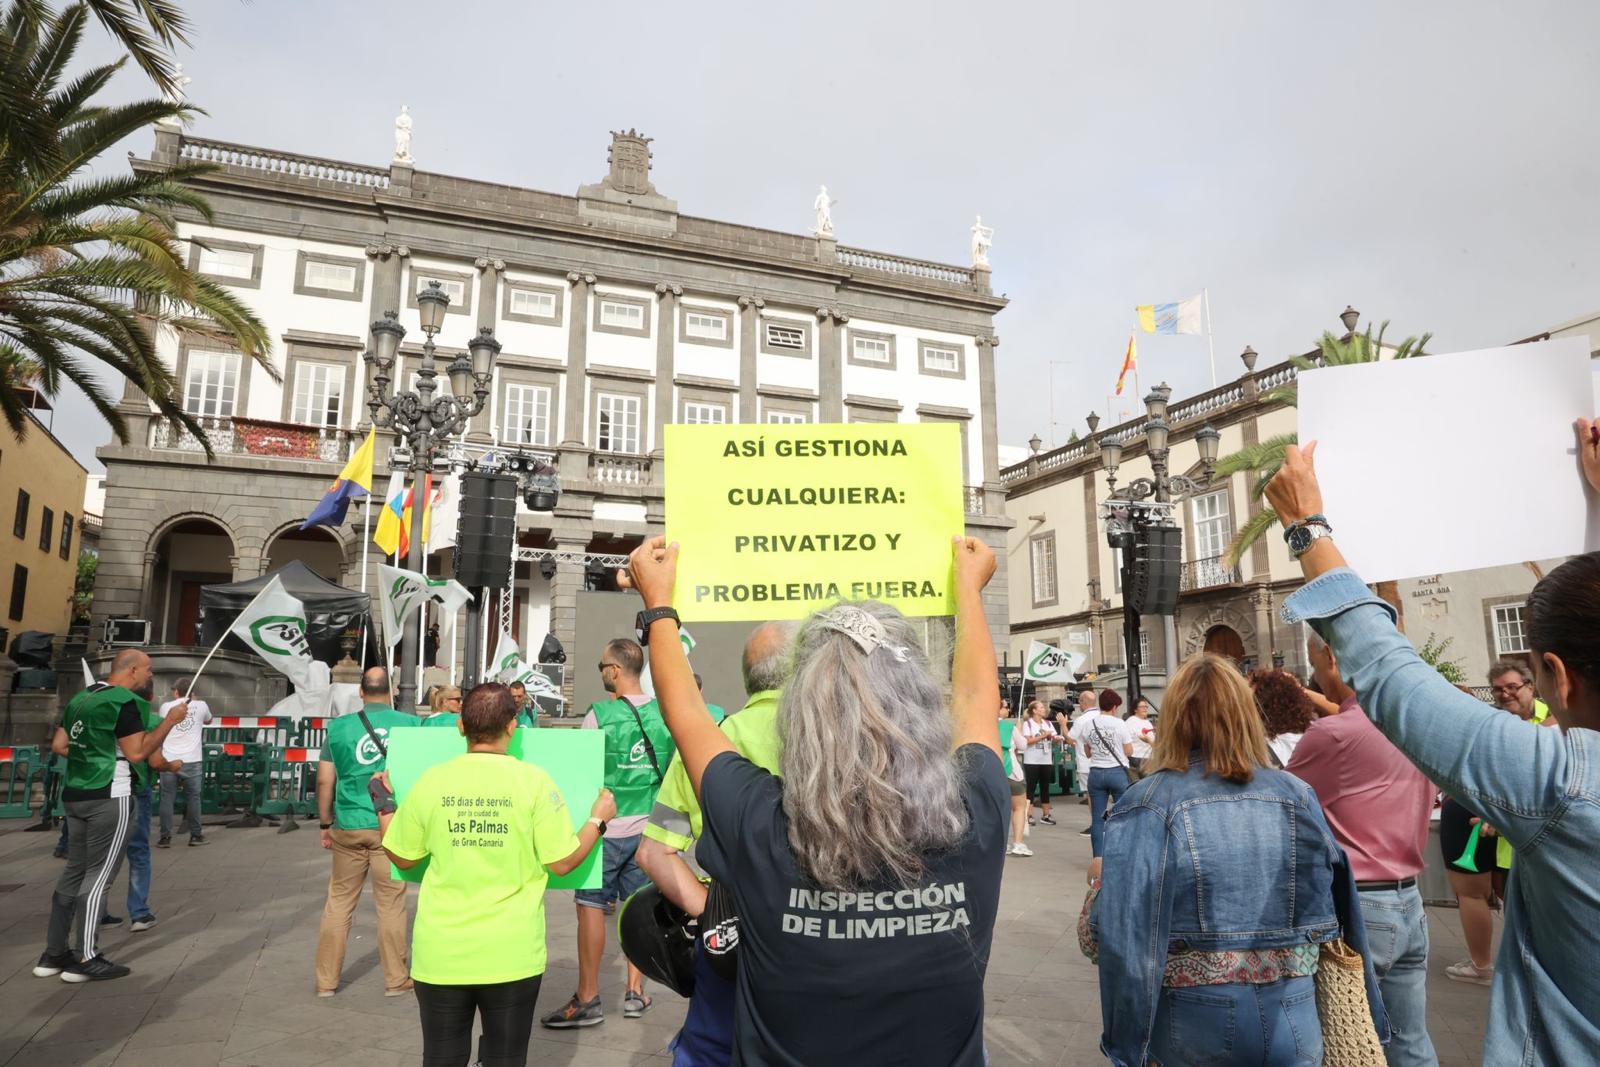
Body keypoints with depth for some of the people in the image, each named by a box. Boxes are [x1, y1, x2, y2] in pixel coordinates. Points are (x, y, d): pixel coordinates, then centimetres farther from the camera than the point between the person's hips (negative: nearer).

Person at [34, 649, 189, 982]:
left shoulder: (81, 699, 14)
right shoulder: (124, 702, -14)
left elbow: (58, 745, 15)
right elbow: (137, 753, -17)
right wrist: (170, 720, -11)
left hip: (76, 794, 9)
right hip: (109, 798, -9)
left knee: (75, 870, 15)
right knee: (99, 874, -3)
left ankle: (54, 954, 19)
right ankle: (85, 959, -1)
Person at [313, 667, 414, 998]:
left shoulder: (338, 727, 1)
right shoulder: (410, 724, -2)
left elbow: (324, 781, 2)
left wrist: (326, 824, 12)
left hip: (349, 825, 1)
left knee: (338, 902, 13)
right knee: (391, 904, 6)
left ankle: (326, 980, 20)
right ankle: (396, 980, 15)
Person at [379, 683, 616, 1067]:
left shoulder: (431, 781, -5)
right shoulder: (533, 781, -10)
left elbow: (402, 858, 8)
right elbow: (561, 862, -8)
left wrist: (384, 808, 25)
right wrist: (598, 820, 8)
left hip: (441, 953, 2)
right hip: (511, 955, -1)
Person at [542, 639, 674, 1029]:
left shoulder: (600, 714, -14)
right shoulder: (663, 714, -1)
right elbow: (673, 771, 7)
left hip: (605, 827, -5)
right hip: (647, 828, 5)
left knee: (591, 906, 5)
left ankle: (588, 999, 11)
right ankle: (635, 992, 22)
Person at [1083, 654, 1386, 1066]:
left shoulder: (1148, 804, -12)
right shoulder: (1297, 796, -2)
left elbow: (1107, 940, -14)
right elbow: (1333, 918, 1)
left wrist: (1100, 879, 4)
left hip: (1190, 1027, -2)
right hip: (1291, 1023, 2)